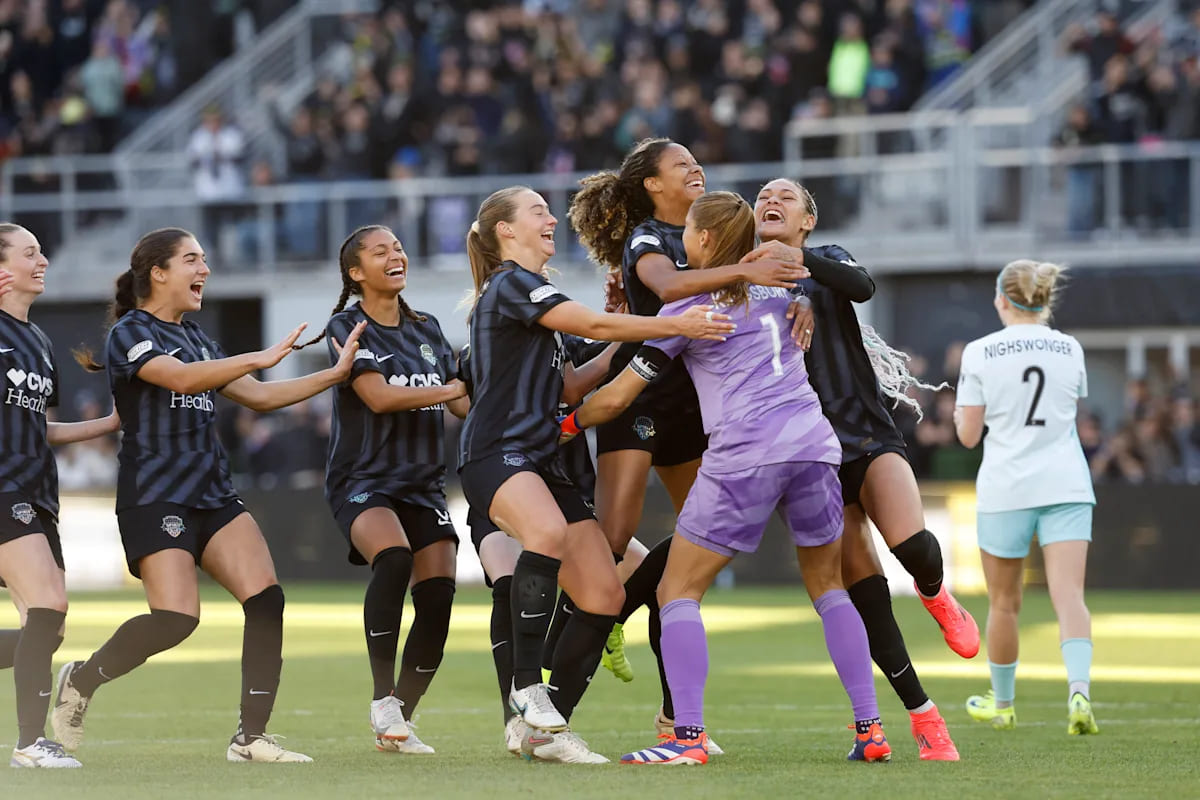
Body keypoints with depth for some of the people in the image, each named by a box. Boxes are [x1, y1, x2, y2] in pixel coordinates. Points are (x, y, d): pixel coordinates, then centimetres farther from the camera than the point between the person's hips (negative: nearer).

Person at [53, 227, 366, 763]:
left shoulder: (195, 337, 21)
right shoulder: (130, 333, -5)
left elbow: (258, 396, 22)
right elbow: (181, 378, -23)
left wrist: (334, 375, 12)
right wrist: (258, 358, -31)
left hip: (213, 495, 8)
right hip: (155, 495, -8)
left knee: (266, 598, -11)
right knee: (176, 618, -19)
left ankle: (251, 736, -8)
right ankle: (81, 680, 6)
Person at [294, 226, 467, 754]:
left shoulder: (426, 330, 16)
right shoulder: (348, 328, -2)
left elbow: (463, 404, 18)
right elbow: (379, 396, -15)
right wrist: (453, 389, -11)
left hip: (423, 485, 6)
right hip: (363, 479, -6)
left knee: (437, 597, -9)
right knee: (394, 558, -34)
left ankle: (398, 724, 7)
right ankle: (383, 699, -24)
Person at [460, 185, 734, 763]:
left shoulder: (529, 291, 26)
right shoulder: (510, 284, -5)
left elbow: (565, 389, 26)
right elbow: (593, 325, -17)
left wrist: (626, 344, 18)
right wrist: (675, 326, -19)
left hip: (542, 462, 10)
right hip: (496, 454, -10)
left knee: (605, 595, -3)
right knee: (549, 531, -40)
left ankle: (547, 730, 3)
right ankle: (526, 684, -30)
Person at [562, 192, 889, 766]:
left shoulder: (687, 307, 4)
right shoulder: (776, 284, 18)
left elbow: (615, 399, 6)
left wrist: (566, 424, 28)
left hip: (744, 455, -5)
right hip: (814, 443, 5)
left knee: (679, 590, 4)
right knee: (829, 587, 17)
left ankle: (688, 736, -9)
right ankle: (870, 730, 8)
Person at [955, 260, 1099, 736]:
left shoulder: (980, 353, -5)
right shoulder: (1070, 350, 5)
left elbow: (968, 435, -4)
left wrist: (960, 414, 17)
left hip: (1006, 488, -2)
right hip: (1066, 486, 2)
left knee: (1004, 603, 13)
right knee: (1069, 596, -7)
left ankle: (1002, 705, 28)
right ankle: (1079, 690, -30)